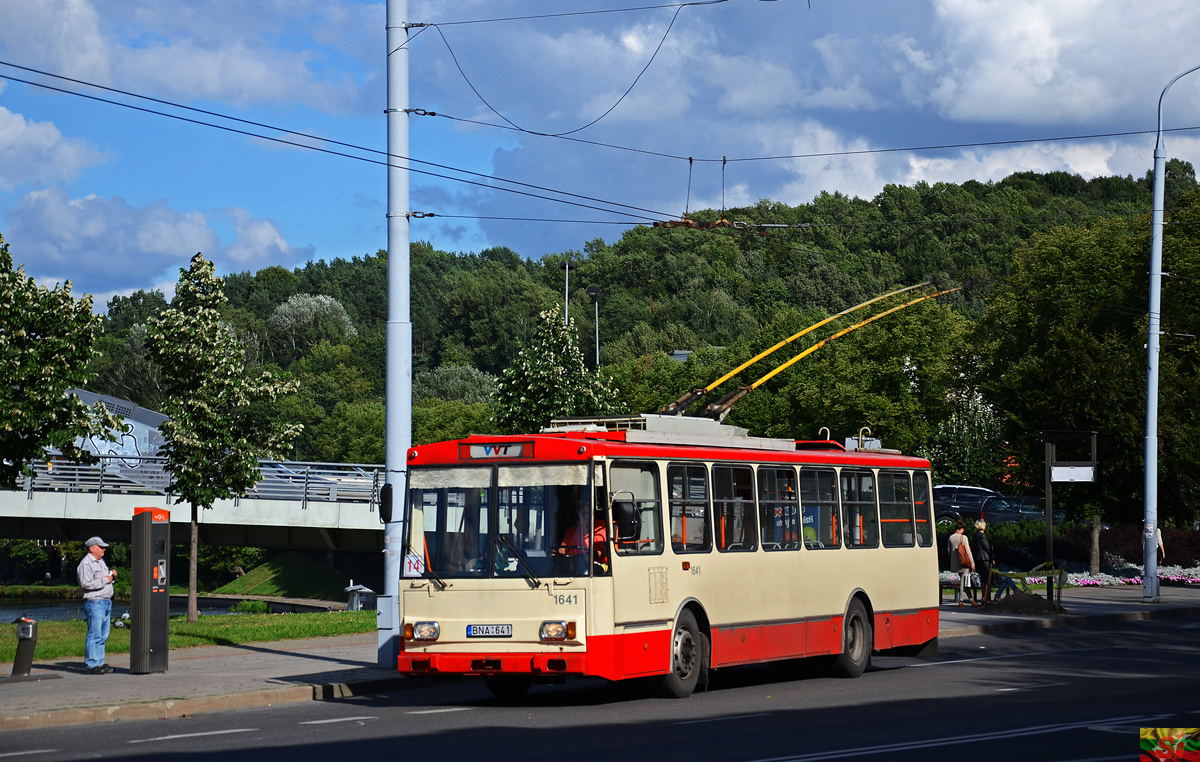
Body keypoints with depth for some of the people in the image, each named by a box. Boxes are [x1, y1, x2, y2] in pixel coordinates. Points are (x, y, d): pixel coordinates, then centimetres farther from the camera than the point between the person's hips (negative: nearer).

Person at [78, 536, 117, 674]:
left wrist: (112, 574, 7)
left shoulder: (101, 562, 20)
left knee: (103, 635, 10)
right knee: (94, 635, -10)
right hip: (94, 602, -9)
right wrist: (105, 580, -15)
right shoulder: (86, 564, -9)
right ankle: (92, 665, -9)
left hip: (106, 603, 9)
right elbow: (86, 583, -20)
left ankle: (99, 662, 15)